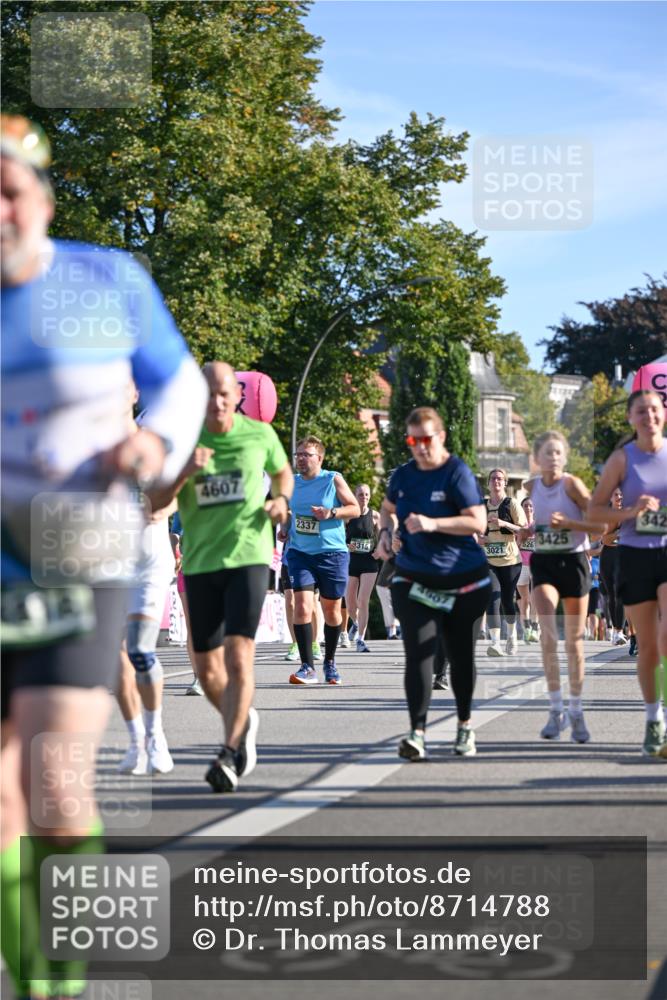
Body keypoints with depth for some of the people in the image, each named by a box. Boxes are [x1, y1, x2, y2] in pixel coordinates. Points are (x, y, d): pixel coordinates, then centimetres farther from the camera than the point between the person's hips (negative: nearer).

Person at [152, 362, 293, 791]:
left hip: (248, 558, -2)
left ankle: (229, 755, -19)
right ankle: (243, 722, 37)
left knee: (238, 656, -19)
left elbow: (283, 471, 21)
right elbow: (155, 503, -3)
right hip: (200, 563, 2)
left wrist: (281, 500, 0)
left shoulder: (260, 434, 1)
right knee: (208, 671, 8)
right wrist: (184, 473, -20)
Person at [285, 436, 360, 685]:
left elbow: (355, 508, -3)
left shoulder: (333, 480, -4)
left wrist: (331, 513, -19)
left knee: (331, 610, 9)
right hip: (300, 553, 2)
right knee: (302, 606, -15)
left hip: (332, 553, -2)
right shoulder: (292, 483, 7)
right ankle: (307, 667, -13)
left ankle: (330, 661, 30)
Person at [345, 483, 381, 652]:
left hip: (369, 562, 0)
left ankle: (361, 640, -4)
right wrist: (346, 546, -17)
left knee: (363, 602, -10)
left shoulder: (374, 516, 2)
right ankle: (356, 623, 41)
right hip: (351, 561, 0)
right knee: (351, 605, 7)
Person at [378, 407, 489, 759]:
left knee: (460, 656, 11)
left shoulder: (458, 473, -10)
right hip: (414, 579, 3)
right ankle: (417, 733, -17)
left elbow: (478, 522, -17)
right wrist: (386, 532, 3)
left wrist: (433, 524, -26)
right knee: (418, 654, -11)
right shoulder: (403, 475, 5)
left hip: (462, 582, -3)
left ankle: (464, 725, 30)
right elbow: (388, 508, 25)